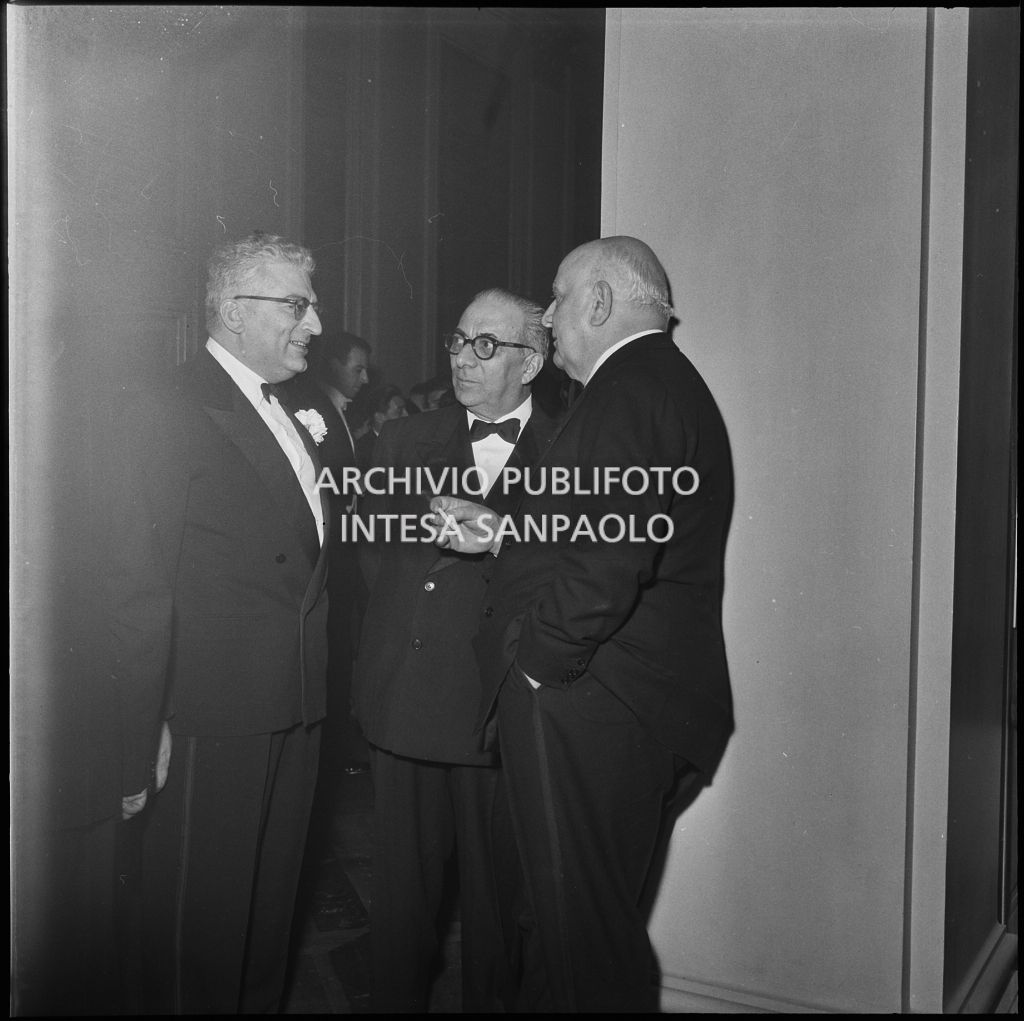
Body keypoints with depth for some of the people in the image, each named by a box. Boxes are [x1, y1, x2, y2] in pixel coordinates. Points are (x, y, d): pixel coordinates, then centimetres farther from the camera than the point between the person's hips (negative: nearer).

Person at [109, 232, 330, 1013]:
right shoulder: (168, 418, -12)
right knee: (202, 914, 8)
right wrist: (143, 737, -15)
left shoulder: (295, 417, 12)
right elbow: (141, 589, -14)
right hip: (214, 719, -7)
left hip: (297, 712, 7)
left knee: (271, 900, 20)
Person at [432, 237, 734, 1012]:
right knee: (597, 912, 20)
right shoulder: (664, 381, 17)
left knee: (581, 916, 2)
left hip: (587, 700, -10)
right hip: (629, 697, 10)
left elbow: (608, 558, -28)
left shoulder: (630, 391, -17)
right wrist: (499, 533, 15)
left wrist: (541, 660, -16)